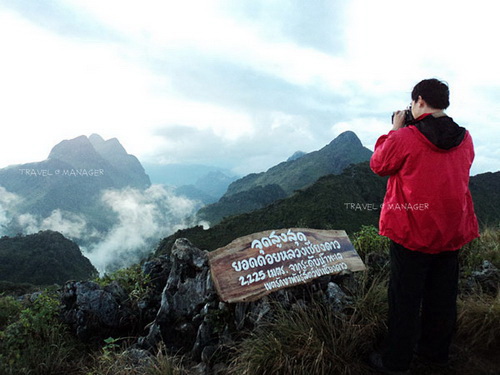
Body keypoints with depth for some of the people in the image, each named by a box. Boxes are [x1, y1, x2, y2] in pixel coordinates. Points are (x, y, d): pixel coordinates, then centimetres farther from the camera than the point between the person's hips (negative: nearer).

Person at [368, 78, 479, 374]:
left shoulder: (404, 138, -18)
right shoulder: (465, 139, 1)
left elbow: (378, 165, -3)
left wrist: (395, 130, 5)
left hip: (412, 231, -5)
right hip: (452, 231, 6)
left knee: (405, 298, 7)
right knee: (443, 295, 19)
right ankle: (436, 351, 38)